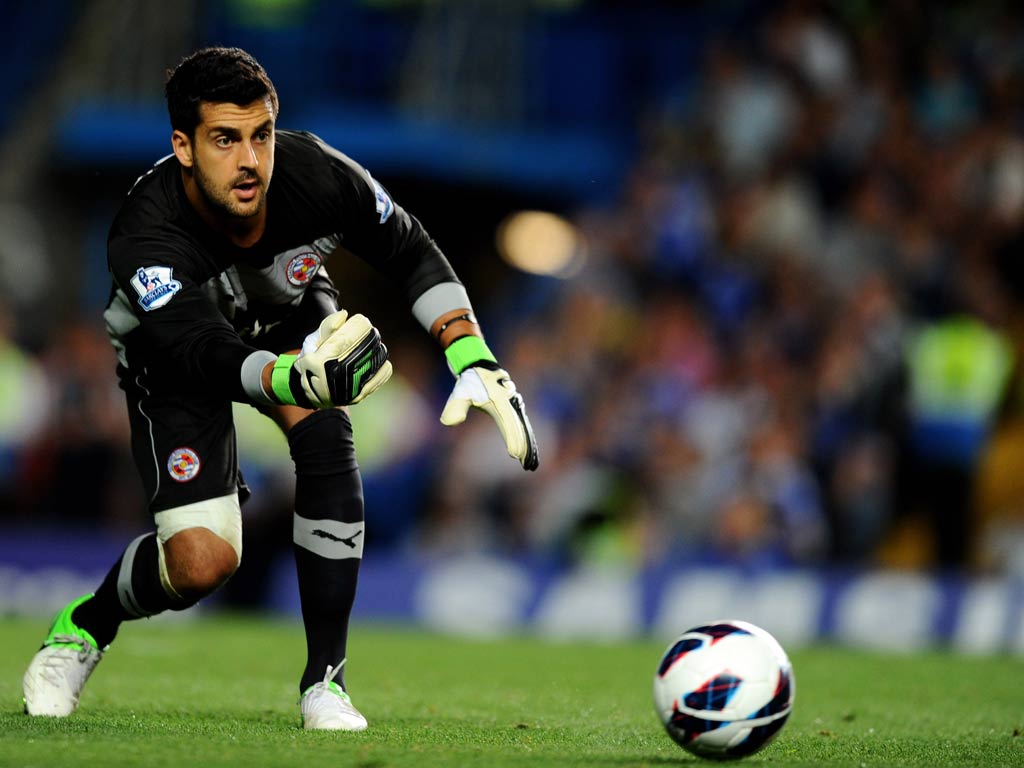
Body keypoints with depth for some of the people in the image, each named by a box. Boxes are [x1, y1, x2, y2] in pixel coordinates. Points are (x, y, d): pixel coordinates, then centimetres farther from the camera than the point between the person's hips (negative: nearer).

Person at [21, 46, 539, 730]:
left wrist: (477, 364, -26)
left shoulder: (317, 174, -33)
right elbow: (212, 358, -53)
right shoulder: (144, 240, -41)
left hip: (291, 318, 3)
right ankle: (83, 627, 18)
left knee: (323, 433, -30)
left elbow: (412, 255, -14)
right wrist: (299, 379, -75)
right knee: (203, 563, -17)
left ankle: (325, 679, -19)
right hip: (174, 357, -3)